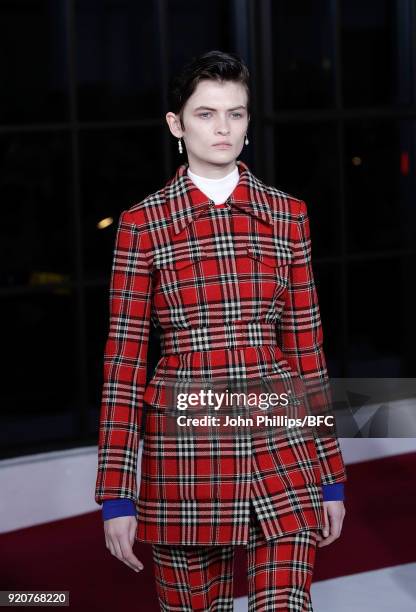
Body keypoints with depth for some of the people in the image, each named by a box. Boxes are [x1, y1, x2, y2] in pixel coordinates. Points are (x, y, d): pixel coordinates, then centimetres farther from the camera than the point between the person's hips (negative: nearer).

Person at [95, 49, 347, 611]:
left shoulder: (287, 215, 7)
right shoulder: (143, 223, 1)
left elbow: (307, 348, 9)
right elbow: (124, 360, -1)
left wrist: (330, 476, 8)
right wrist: (117, 494, -4)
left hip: (280, 452, 1)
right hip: (184, 454, -1)